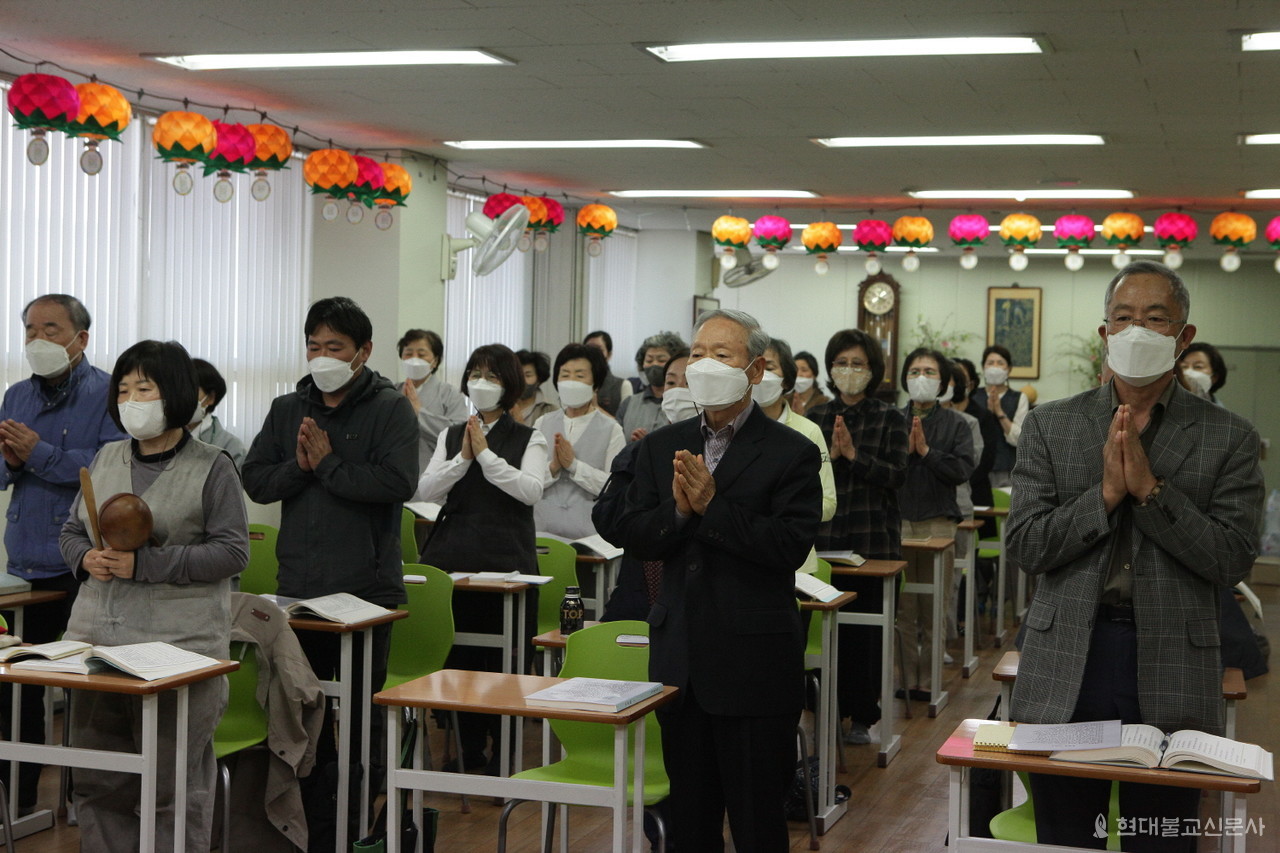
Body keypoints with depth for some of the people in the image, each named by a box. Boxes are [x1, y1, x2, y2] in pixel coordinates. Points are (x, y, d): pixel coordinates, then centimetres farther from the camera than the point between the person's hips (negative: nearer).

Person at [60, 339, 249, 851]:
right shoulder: (106, 460, 15)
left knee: (173, 786, 0)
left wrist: (143, 564, -15)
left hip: (180, 644, -5)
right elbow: (71, 533, 21)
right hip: (97, 635, 5)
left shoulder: (212, 468, -2)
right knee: (95, 781, 9)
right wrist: (87, 559, -3)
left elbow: (232, 552, -9)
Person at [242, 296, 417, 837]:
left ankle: (364, 816, 16)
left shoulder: (391, 408, -5)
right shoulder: (288, 409, 10)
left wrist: (327, 464, -15)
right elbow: (255, 480, 3)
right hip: (298, 585, 5)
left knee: (363, 712, 6)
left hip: (367, 586, -4)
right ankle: (312, 809, 25)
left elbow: (398, 482, -19)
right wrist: (298, 466, -14)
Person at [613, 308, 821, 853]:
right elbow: (632, 537, 3)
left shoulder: (792, 453, -6)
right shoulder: (662, 447, 10)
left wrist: (711, 506, -20)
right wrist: (677, 510, -16)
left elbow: (791, 544, -18)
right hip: (680, 659, 5)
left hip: (755, 663, -5)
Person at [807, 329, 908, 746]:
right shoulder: (817, 418, 10)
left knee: (865, 628, 1)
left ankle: (862, 716, 10)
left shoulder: (890, 419, 3)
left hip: (873, 537, -2)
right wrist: (830, 454, -16)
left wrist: (853, 454, -18)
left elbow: (896, 475, -8)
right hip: (824, 535, 2)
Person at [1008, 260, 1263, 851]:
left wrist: (1151, 488, -15)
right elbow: (1024, 546, -2)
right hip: (1065, 670, 1)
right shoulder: (1050, 426, 5)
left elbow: (1233, 561, -7)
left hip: (1171, 678, -1)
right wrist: (1106, 493, -14)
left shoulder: (1228, 438, 2)